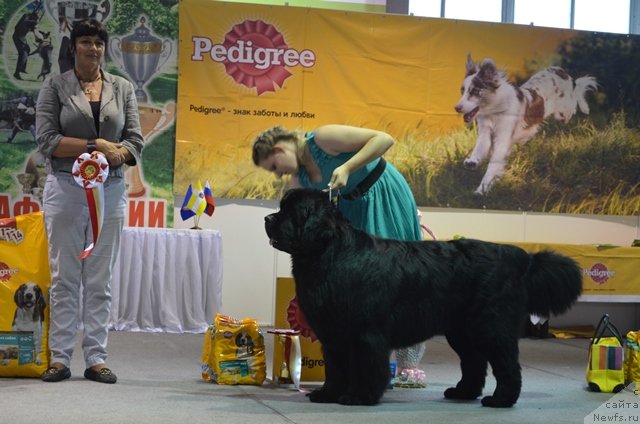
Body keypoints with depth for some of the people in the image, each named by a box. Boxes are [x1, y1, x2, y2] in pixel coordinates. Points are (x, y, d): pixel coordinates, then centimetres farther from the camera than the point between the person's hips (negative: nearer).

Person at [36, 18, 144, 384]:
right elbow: (47, 140, -7)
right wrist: (96, 145, -14)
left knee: (101, 281, 3)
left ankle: (96, 359, 7)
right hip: (66, 189, -2)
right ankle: (60, 358, 5)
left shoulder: (123, 88, 11)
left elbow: (135, 141, 4)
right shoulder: (55, 87, 4)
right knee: (64, 278, 0)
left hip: (110, 190, 2)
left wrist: (115, 155, -16)